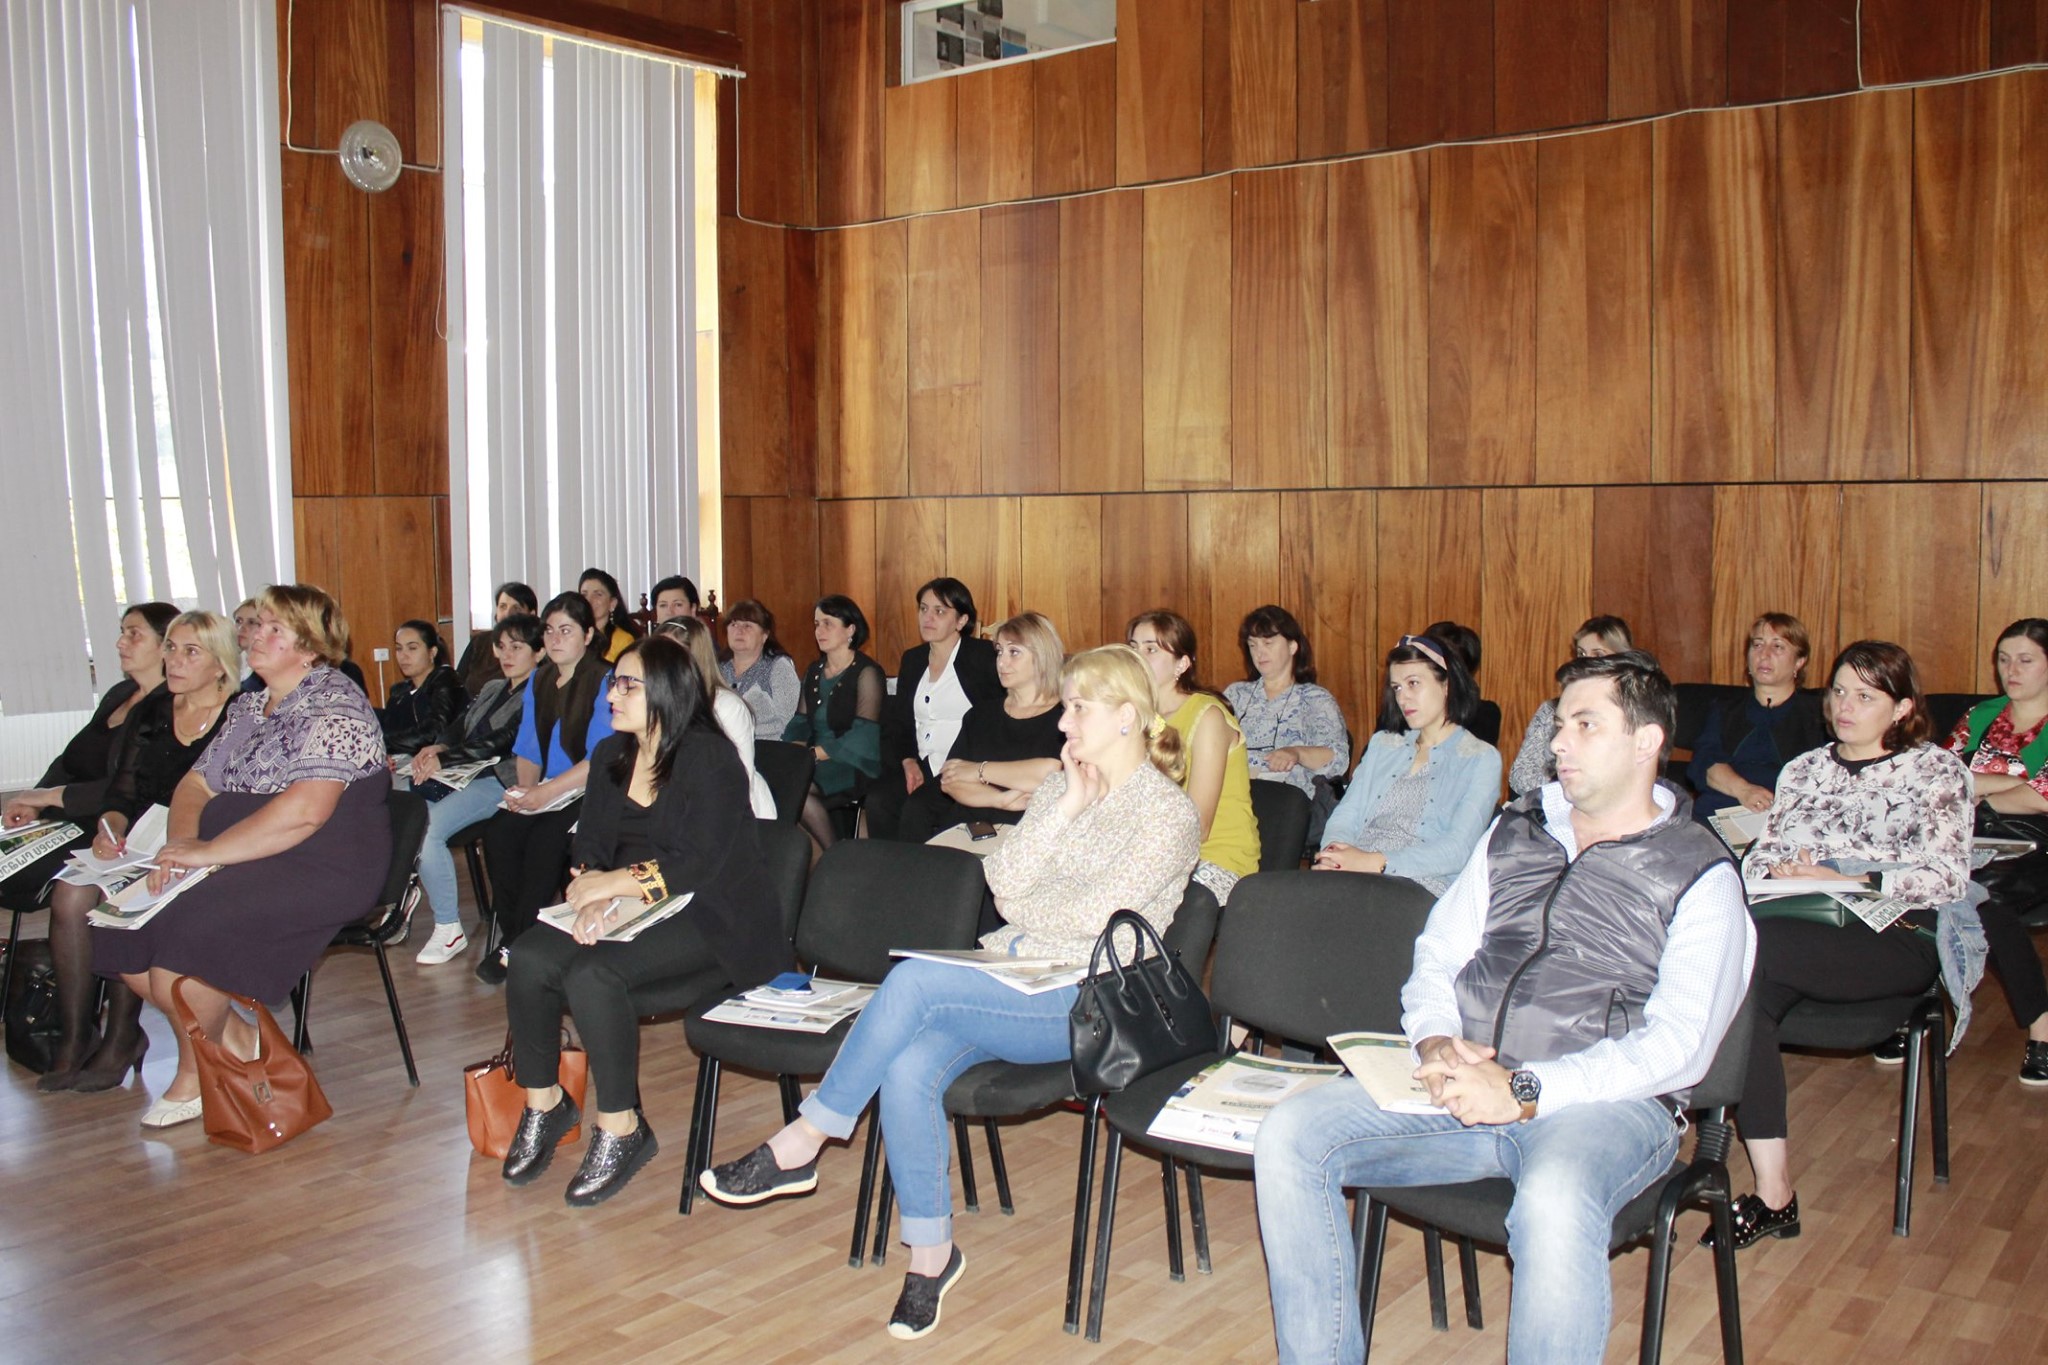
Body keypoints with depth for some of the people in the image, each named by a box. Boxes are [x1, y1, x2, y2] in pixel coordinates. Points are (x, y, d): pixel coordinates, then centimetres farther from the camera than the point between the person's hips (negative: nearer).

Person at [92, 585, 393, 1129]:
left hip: (321, 867, -9)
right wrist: (181, 845, -7)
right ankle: (234, 1036, 7)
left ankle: (195, 1076, -2)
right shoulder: (248, 706, 17)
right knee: (121, 922, -8)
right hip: (235, 858, 9)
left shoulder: (334, 704, -11)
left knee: (181, 929, -26)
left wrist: (208, 852, -21)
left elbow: (304, 811, -23)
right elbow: (196, 784, 15)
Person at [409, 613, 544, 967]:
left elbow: (498, 744, -13)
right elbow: (460, 727, 23)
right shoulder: (492, 688, 26)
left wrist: (442, 761, -15)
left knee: (425, 829, -28)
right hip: (462, 776, 8)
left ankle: (449, 929, -16)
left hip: (499, 782, -8)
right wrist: (438, 748, -1)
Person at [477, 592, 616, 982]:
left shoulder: (604, 682, -7)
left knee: (544, 840, -31)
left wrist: (547, 791, -21)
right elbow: (527, 748, 17)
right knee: (498, 831, -22)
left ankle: (520, 946, -15)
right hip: (543, 793, 6)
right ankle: (510, 934, -9)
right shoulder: (538, 681, 16)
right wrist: (524, 787, -4)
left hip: (589, 793, -6)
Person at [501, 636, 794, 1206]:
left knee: (593, 974, -29)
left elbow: (697, 865, -19)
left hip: (704, 918, -7)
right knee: (531, 959, -17)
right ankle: (543, 1102, 2)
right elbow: (590, 848, 7)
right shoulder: (610, 755, 12)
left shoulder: (709, 758, -12)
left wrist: (612, 883, -21)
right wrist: (594, 898, -14)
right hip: (624, 913, 7)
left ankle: (621, 1127, -14)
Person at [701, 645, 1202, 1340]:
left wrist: (1019, 912, 3)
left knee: (915, 980, -28)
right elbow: (1005, 880, 5)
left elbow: (1092, 915, -14)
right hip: (1014, 982, 6)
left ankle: (799, 1146, -16)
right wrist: (1067, 808, -3)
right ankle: (931, 1250, -8)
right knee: (907, 1070, -24)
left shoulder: (1170, 813, -4)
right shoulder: (1060, 786, 17)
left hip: (1088, 1001, -6)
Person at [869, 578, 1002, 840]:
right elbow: (897, 723, 17)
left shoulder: (982, 656, 1)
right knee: (877, 801, -24)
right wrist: (908, 761, -2)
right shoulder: (912, 659, 19)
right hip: (919, 766, 5)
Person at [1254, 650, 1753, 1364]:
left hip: (1603, 1100, -5)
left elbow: (1680, 1043, -10)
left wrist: (1526, 1091, -20)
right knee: (1288, 1137, -16)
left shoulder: (1701, 876, 1)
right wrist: (1435, 1043, -5)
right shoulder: (1516, 831, 18)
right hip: (1465, 1083, 5)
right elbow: (1437, 956, 18)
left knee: (1554, 1205, -40)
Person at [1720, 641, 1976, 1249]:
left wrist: (1847, 880, -15)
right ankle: (1773, 1193, -31)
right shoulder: (1804, 768, 23)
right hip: (1807, 931, 4)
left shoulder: (1936, 770, 9)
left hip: (1897, 939, -4)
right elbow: (1759, 855, 16)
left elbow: (1946, 877, -4)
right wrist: (1780, 872, -8)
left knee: (1743, 949, -34)